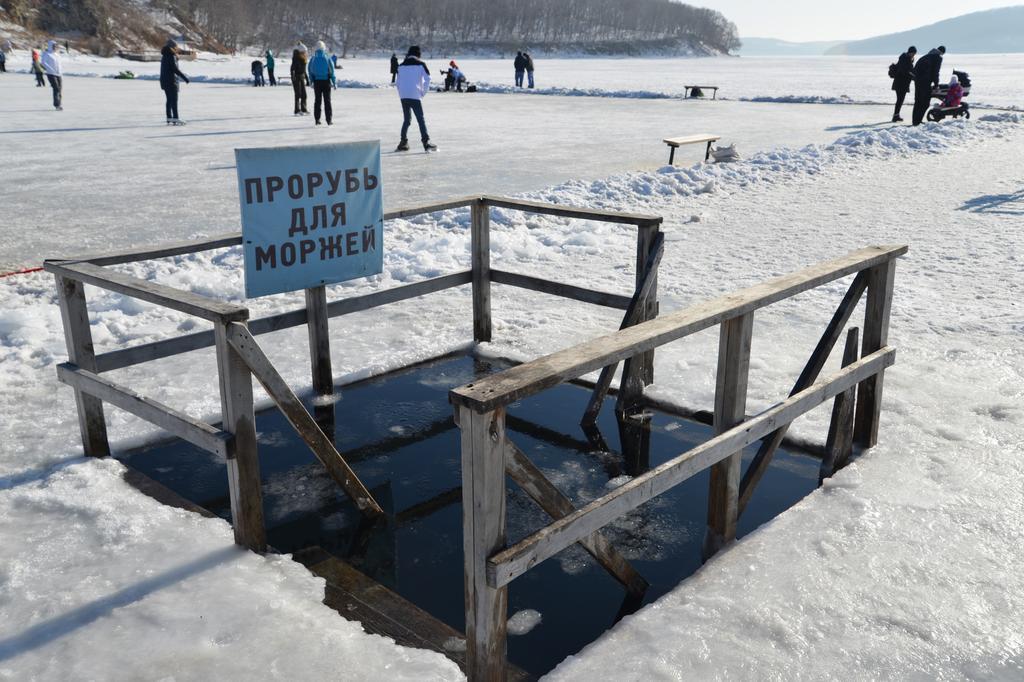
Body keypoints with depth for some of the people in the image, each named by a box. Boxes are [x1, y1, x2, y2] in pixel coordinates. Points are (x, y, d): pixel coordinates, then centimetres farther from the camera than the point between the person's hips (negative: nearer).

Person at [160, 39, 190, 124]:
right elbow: (175, 69, -19)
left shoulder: (165, 56, 15)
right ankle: (175, 119, -10)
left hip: (164, 81, 9)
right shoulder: (171, 56, -13)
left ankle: (169, 119, 12)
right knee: (174, 100, -8)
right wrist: (184, 77, -18)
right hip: (171, 81, -9)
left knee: (169, 100, 12)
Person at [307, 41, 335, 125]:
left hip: (317, 81, 2)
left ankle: (317, 119, 7)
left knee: (317, 100, 9)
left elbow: (310, 71, 2)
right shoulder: (327, 58, -8)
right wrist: (334, 82, 0)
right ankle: (328, 119, 2)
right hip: (326, 81, -2)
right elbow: (332, 71, -6)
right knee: (327, 100, 5)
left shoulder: (313, 59, -2)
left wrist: (311, 82, 11)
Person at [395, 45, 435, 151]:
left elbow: (398, 82, 14)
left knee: (406, 119, 15)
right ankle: (426, 143, -10)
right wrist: (423, 93, 3)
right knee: (421, 120, -3)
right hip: (415, 96, -4)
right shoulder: (420, 64, -1)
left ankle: (403, 142, 13)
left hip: (403, 96, 4)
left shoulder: (401, 66, 12)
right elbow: (427, 79, -6)